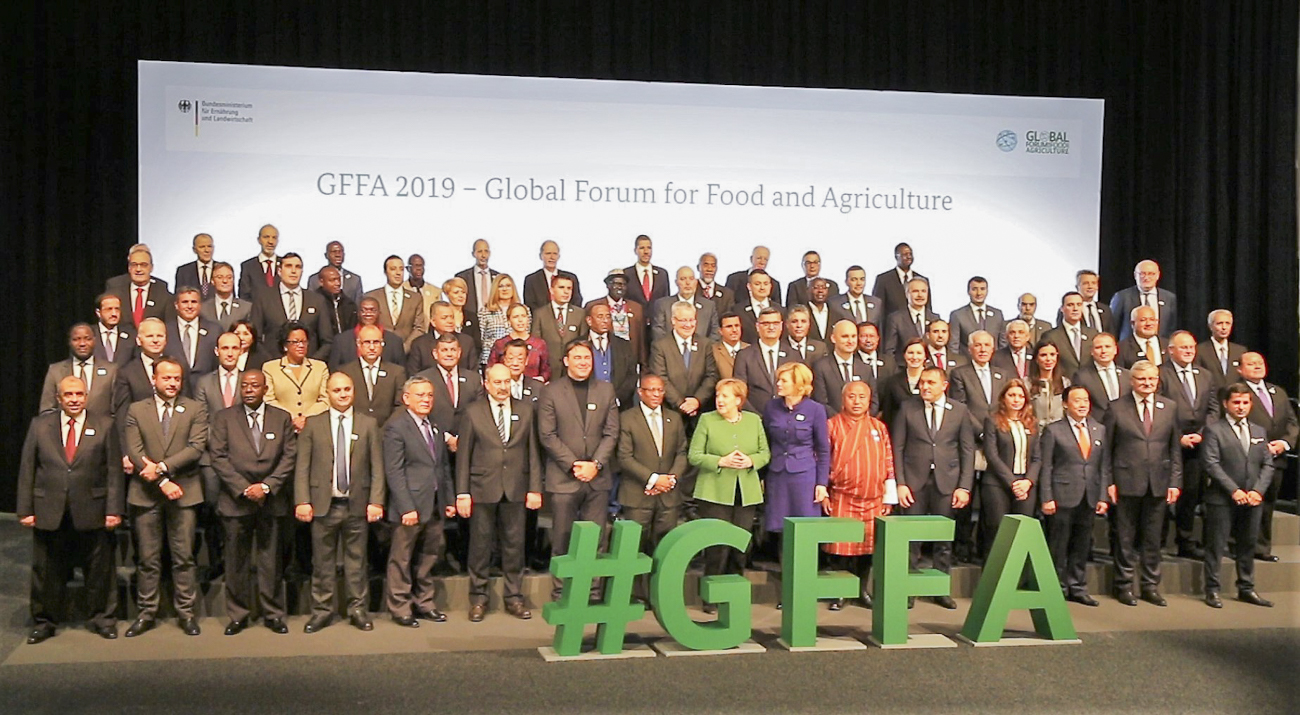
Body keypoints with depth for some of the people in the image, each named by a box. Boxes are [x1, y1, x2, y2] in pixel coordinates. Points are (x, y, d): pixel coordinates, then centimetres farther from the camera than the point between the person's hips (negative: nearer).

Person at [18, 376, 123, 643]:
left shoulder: (104, 425, 2)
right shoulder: (40, 425, 5)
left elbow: (114, 471, -1)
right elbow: (27, 470, 5)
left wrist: (114, 509, -6)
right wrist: (25, 509, -1)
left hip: (91, 512, -1)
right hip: (48, 512, 1)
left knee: (99, 570, 7)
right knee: (46, 571, 10)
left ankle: (102, 619, 22)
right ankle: (44, 621, 26)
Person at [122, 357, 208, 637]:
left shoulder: (195, 410, 6)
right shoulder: (136, 410, 7)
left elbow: (197, 447, -6)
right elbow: (134, 451, -3)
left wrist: (162, 467, -16)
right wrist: (163, 482, -13)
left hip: (184, 492, 0)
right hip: (146, 494, 1)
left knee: (183, 557, 4)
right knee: (147, 558, 7)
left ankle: (185, 612, 11)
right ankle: (147, 613, 16)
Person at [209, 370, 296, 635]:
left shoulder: (282, 418, 9)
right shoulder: (224, 418, 6)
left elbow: (289, 456, 2)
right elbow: (218, 456, -2)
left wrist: (267, 486, -9)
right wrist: (243, 488, -11)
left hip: (272, 501, 1)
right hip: (236, 501, 0)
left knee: (271, 561, 4)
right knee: (236, 561, 4)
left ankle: (273, 614, 13)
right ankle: (238, 615, 14)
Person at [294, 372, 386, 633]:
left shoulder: (368, 425, 6)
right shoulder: (312, 425, 5)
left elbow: (377, 467, 3)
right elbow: (302, 467, 1)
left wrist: (376, 501, -6)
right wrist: (302, 501, -8)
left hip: (357, 505, 0)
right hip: (323, 504, 0)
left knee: (356, 560, 7)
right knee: (323, 562, 7)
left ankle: (358, 609, 17)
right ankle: (322, 610, 18)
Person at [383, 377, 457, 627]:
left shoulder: (436, 429, 15)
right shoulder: (396, 427, -8)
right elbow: (394, 472, -13)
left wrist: (450, 499, 12)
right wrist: (406, 507, -18)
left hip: (435, 506, 7)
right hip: (410, 506, -7)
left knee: (429, 557, 14)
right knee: (401, 559, 3)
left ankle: (424, 604, 26)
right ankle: (400, 609, 14)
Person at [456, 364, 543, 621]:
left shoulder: (526, 410, 6)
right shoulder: (473, 412, 1)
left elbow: (533, 452, 5)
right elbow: (464, 456, 1)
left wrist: (535, 488, -1)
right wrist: (462, 494, -4)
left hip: (516, 489, 2)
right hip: (483, 489, -1)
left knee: (514, 544, 8)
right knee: (480, 544, 5)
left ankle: (513, 597, 20)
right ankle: (478, 598, 18)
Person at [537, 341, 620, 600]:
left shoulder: (606, 390, 11)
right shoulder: (551, 392, 2)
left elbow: (611, 432, 6)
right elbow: (547, 435, -4)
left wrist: (596, 464, -7)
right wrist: (573, 465, -11)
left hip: (598, 478, 2)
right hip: (563, 478, -2)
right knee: (562, 540, 2)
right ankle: (560, 593, 12)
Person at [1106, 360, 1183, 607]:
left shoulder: (1169, 409, 9)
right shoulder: (1117, 408, 0)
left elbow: (1175, 449, 10)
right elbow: (1107, 449, 0)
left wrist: (1175, 482, 3)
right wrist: (1109, 482, -6)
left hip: (1158, 484, 3)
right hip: (1127, 482, -3)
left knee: (1153, 538, 9)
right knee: (1125, 538, 4)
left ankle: (1150, 586, 19)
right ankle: (1124, 585, 14)